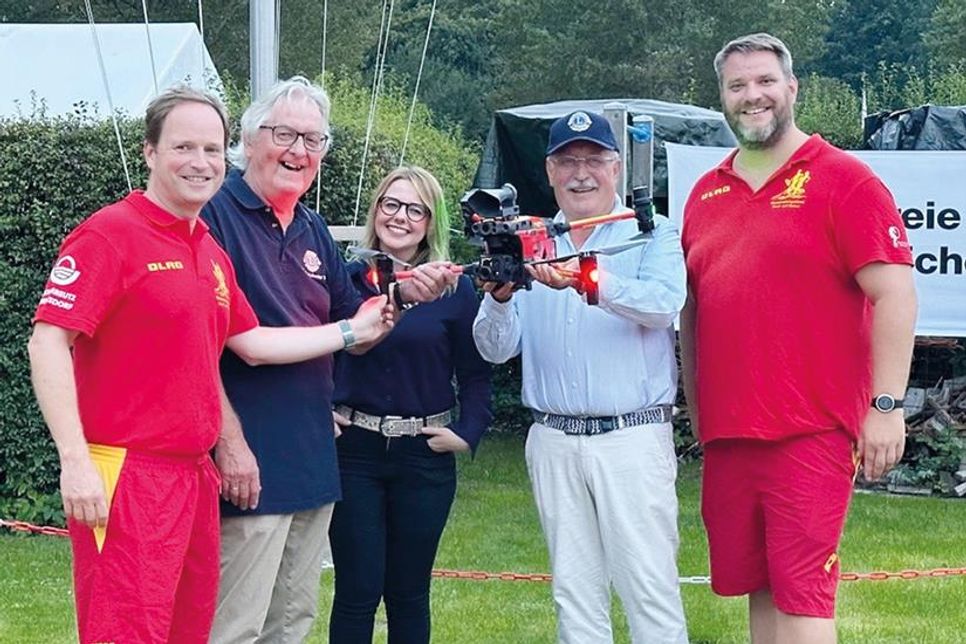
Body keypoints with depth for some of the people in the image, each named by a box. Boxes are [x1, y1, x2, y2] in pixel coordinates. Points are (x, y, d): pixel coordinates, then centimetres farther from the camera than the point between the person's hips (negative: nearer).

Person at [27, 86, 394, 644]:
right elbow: (49, 343, -15)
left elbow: (252, 343, 24)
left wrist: (352, 331, 23)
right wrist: (75, 460, -21)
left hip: (195, 475, 9)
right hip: (124, 476, -8)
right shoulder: (110, 234, -10)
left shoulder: (213, 254, 16)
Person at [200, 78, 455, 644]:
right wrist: (229, 441, -21)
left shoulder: (313, 230, 14)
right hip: (249, 462, -9)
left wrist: (402, 294, 0)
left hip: (314, 460, 9)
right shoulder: (216, 215, -11)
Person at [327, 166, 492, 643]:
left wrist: (468, 433, -6)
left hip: (425, 456, 0)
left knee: (408, 592, 10)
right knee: (357, 590, 0)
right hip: (354, 449, 0)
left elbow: (475, 372, 6)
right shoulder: (348, 278, 1)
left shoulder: (454, 289, 0)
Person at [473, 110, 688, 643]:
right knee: (574, 593, 9)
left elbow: (662, 305, -19)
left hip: (633, 437, -4)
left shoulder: (652, 234, 2)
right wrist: (501, 295, -15)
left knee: (650, 588, -5)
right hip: (553, 440, 4)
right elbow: (496, 350, 6)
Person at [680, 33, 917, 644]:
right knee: (759, 591, 12)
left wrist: (886, 406, -14)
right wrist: (695, 406, 18)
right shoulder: (706, 194, 14)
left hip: (811, 434, -6)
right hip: (727, 434, 6)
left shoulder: (844, 180, -4)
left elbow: (895, 296, -9)